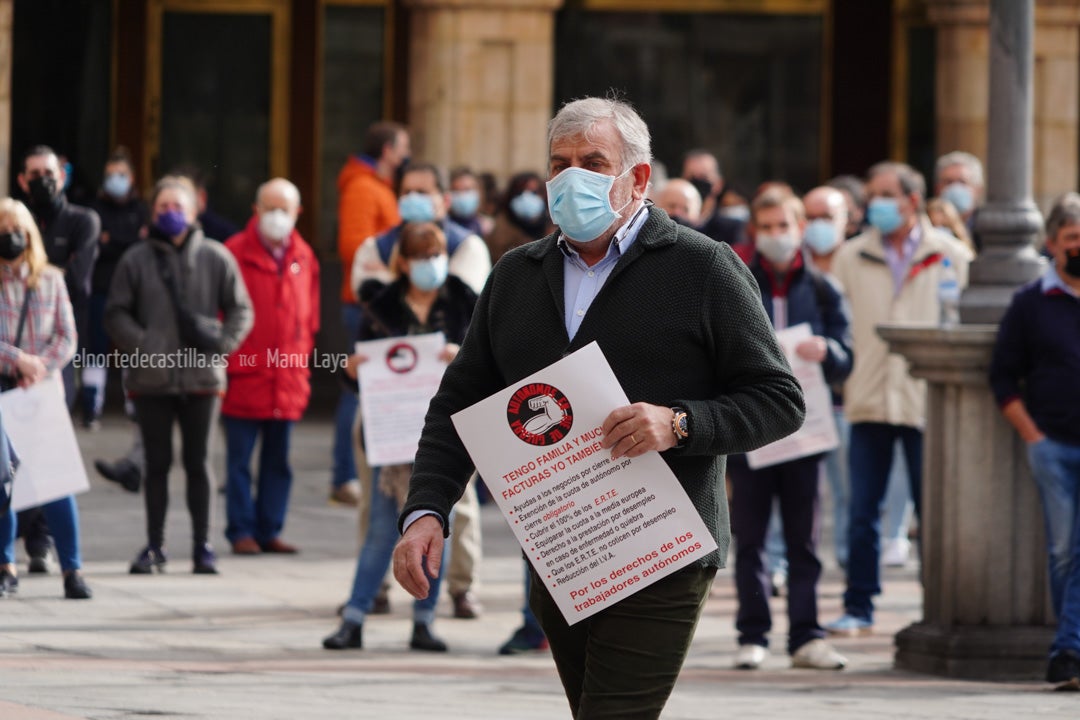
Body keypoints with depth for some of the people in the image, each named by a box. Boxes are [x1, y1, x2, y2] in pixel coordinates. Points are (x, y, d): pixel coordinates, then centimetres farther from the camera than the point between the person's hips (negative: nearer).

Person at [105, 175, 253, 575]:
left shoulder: (215, 258, 3)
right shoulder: (136, 261, 2)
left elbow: (241, 310, 7)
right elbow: (116, 314, 3)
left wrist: (221, 344, -8)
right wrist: (142, 346, -11)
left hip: (201, 377, 0)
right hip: (151, 379, 0)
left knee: (198, 463, 4)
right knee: (157, 463, 6)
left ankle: (202, 546, 10)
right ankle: (154, 546, 12)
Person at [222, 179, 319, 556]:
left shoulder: (303, 258, 10)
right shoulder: (235, 253, -5)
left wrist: (302, 361, 9)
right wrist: (223, 362, -7)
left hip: (287, 381, 4)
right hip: (243, 376, -4)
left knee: (278, 461, 8)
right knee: (240, 458, -1)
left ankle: (269, 530, 14)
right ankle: (242, 531, 3)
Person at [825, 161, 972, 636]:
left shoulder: (950, 255, 4)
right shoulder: (852, 257, 10)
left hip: (927, 400, -2)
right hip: (869, 400, 2)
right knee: (862, 510, 2)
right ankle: (858, 608, 8)